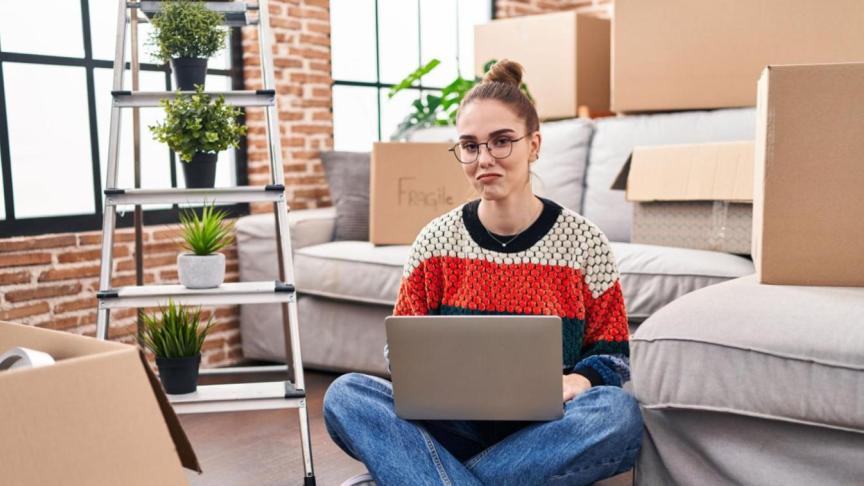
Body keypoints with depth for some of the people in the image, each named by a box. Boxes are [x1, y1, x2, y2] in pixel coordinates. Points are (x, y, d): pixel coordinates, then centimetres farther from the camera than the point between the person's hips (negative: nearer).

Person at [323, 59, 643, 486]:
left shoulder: (583, 241, -1)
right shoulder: (436, 241, 2)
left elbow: (612, 355, 3)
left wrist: (579, 381, -20)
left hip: (544, 429, 0)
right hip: (452, 425, 0)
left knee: (618, 412, -34)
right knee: (345, 394, -23)